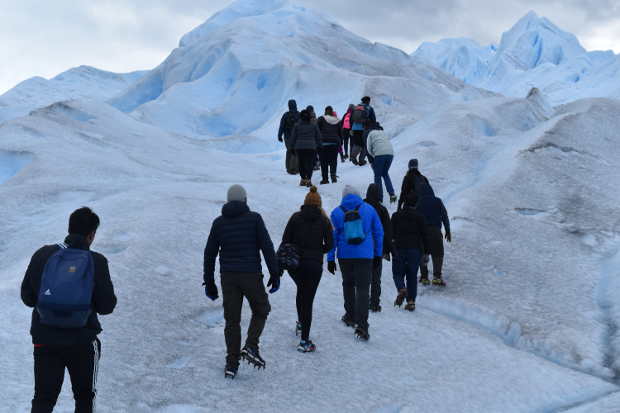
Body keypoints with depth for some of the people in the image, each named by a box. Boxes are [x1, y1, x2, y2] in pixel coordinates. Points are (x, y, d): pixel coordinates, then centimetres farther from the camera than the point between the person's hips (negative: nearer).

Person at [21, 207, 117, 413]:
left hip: (44, 339, 2)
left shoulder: (43, 255, -5)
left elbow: (27, 297, 0)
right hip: (83, 341, -1)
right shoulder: (97, 262, -11)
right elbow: (107, 306, -8)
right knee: (85, 396, 19)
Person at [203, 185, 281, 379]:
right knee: (261, 310, 18)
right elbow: (267, 247, -8)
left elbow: (209, 254, 7)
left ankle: (232, 363, 8)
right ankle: (251, 347, 0)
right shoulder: (254, 218, -3)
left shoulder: (219, 222, 6)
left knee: (232, 320, 10)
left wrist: (209, 282, 14)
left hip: (228, 277, 3)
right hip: (251, 275, -3)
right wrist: (275, 274, -3)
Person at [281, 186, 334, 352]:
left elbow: (285, 240, -2)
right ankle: (305, 341, -2)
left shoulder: (296, 217, 1)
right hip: (314, 265, -2)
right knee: (308, 300, 0)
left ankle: (301, 323, 33)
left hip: (294, 263, 2)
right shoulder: (323, 220, -1)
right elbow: (329, 245, -3)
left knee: (301, 291, 31)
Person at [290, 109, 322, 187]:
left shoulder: (297, 126, 4)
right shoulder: (314, 126, 4)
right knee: (310, 164, -2)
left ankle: (303, 179, 20)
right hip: (311, 148, -1)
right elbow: (318, 137, 8)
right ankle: (308, 179, -16)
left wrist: (292, 147, 16)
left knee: (301, 164, 15)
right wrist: (318, 147, 16)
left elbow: (293, 138, 7)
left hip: (299, 148, 1)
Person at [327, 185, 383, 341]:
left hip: (345, 255, 1)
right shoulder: (369, 209, 1)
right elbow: (378, 232, 6)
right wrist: (378, 254, 14)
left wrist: (330, 259, 8)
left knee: (348, 284, 22)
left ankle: (350, 316, 32)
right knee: (363, 288, -4)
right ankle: (361, 325, -15)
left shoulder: (337, 213, 1)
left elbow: (332, 237, 2)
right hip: (365, 255, -1)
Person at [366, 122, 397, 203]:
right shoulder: (384, 133, 30)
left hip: (379, 154, -4)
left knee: (378, 176, 8)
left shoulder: (371, 134, 18)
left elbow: (369, 148, 10)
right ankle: (392, 194, 8)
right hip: (390, 153, 5)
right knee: (385, 174, 22)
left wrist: (373, 156, 23)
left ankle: (380, 198, 6)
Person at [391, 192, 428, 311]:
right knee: (412, 275, 6)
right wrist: (425, 252, 6)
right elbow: (424, 235, 0)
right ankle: (411, 301, 0)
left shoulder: (396, 216, 3)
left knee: (398, 273, 10)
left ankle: (402, 289, -20)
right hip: (415, 250, 1)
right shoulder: (419, 217, 1)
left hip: (399, 249, 0)